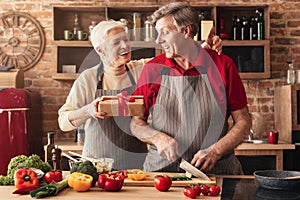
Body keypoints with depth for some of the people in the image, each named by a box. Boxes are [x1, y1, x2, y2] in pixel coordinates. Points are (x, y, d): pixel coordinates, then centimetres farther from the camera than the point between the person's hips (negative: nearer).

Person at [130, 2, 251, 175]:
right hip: (162, 170, 1)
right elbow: (136, 123, 9)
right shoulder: (152, 69, 4)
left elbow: (243, 122, 3)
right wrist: (158, 138, -11)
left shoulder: (223, 65, 1)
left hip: (215, 169, -1)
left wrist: (215, 151, -11)